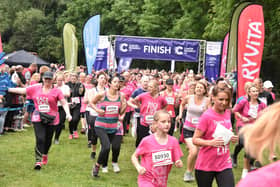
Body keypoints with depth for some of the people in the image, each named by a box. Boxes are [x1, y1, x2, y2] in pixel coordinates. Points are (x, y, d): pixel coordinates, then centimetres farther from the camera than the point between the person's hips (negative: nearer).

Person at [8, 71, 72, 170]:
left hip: (51, 119, 0)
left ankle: (45, 156, 38)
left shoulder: (56, 91, -2)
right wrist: (8, 89, 8)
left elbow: (64, 103, -5)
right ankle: (38, 161, -9)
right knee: (40, 139, -13)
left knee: (48, 140, 10)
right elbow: (22, 90, 10)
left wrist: (68, 114, -19)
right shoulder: (35, 88, 5)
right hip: (38, 118, 0)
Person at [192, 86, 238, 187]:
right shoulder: (207, 116, -14)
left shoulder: (227, 113, 4)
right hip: (205, 165, -4)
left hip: (225, 164, 5)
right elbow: (195, 140, -13)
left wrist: (232, 138, 0)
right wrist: (211, 142, -30)